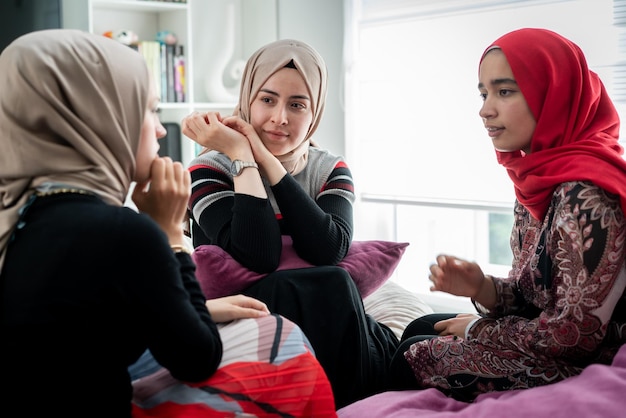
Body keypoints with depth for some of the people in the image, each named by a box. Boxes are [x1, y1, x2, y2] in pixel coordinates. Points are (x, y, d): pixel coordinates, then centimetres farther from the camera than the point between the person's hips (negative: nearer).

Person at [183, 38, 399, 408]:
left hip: (325, 317, 3)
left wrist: (266, 159, -16)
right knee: (331, 283, -30)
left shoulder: (331, 170, 6)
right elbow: (258, 257, -22)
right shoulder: (210, 171, -5)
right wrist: (242, 156, -16)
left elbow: (329, 250, -17)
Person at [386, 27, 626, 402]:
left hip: (578, 366, -8)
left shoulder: (585, 196, -27)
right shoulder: (541, 179, 1)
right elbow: (530, 294, 7)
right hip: (544, 343, 8)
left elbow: (575, 333, -26)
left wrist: (480, 328, -11)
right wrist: (482, 288, -14)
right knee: (418, 331, 19)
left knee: (412, 360, 3)